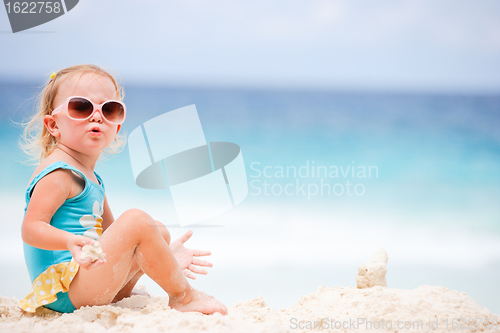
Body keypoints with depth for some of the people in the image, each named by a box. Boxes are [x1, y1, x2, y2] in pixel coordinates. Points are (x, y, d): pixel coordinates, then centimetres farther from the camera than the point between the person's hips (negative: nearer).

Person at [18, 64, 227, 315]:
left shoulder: (91, 179, 16)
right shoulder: (58, 174, -13)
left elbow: (113, 234, 19)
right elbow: (30, 228, -21)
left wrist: (164, 253, 11)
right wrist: (70, 241, -40)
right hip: (65, 291, -11)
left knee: (159, 231, 18)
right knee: (136, 220, -22)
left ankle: (123, 294, 16)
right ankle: (182, 297, -10)